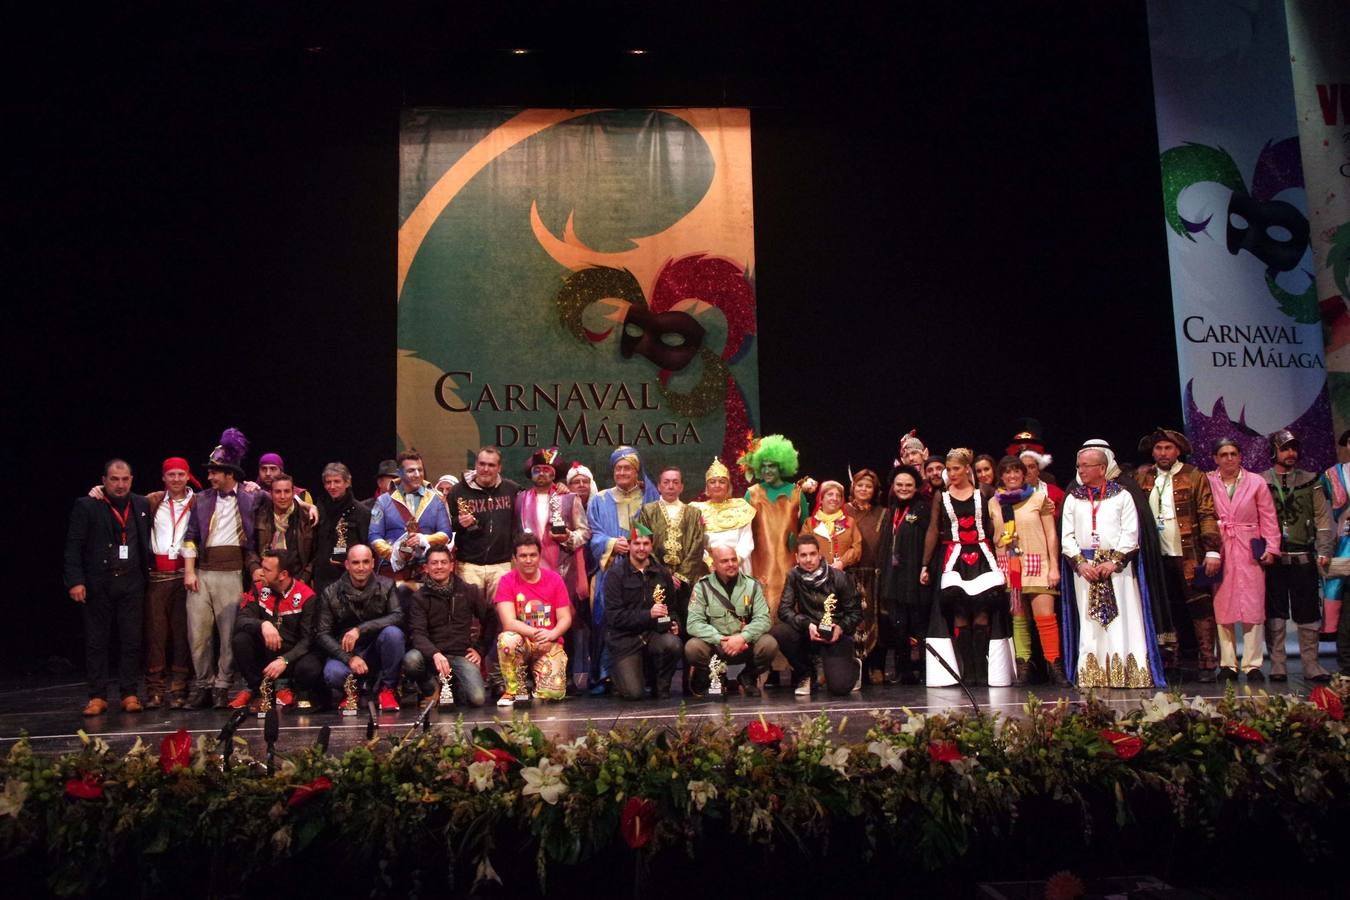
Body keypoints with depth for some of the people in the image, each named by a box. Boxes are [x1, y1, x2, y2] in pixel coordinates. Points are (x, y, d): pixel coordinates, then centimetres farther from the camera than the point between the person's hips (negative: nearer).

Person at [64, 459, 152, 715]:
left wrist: (146, 577, 3)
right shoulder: (86, 506, 1)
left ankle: (130, 694, 9)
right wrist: (75, 581, -12)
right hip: (97, 585, -2)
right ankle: (97, 696, 10)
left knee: (132, 641, 2)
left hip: (131, 583, 2)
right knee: (97, 641, 3)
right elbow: (73, 547, -3)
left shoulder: (141, 505, 11)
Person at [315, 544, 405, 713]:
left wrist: (360, 629, -29)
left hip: (376, 651, 0)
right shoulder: (331, 593, -3)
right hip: (345, 653, 0)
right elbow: (322, 634, -6)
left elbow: (398, 617, -18)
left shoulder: (386, 586, -3)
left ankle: (386, 689, -9)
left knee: (393, 632, -31)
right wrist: (349, 658, -20)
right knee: (332, 674, -33)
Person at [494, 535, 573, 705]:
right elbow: (509, 622, -17)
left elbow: (565, 618, -3)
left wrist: (551, 634, -23)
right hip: (522, 642, -1)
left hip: (550, 644, 1)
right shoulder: (506, 581, -7)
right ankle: (516, 691, -12)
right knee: (506, 639, -36)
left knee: (554, 693, -20)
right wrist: (537, 633, -29)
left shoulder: (554, 579, -2)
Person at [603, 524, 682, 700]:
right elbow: (614, 616, -14)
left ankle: (661, 686, -1)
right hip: (624, 637, -3)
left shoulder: (661, 572, 6)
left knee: (673, 644, -31)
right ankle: (621, 669, 22)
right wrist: (648, 614, -24)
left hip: (654, 632, 3)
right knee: (633, 693, -16)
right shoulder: (616, 574, -7)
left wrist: (673, 623, -7)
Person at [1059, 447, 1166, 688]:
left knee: (1122, 621, -5)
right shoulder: (1073, 499, 12)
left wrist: (1114, 561, -13)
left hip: (1117, 566, -2)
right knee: (1089, 623, 0)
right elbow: (1067, 537, 7)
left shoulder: (1122, 495, 4)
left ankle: (1128, 677, -1)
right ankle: (1091, 678, 1)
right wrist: (1080, 563, -7)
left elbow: (1130, 533, -2)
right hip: (1084, 567, 2)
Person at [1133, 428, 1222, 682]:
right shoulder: (1142, 478, 9)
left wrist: (1212, 551, -13)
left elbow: (1208, 516, -5)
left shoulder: (1194, 477, -1)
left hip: (1190, 556, -3)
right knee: (1174, 610, 10)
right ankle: (1184, 657, 19)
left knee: (1200, 608, -2)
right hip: (1158, 557, 4)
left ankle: (1207, 662, 2)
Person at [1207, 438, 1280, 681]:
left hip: (1249, 551, 1)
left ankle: (1252, 664, 3)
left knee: (1253, 608, -1)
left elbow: (1268, 518, 6)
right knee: (1221, 608, 1)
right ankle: (1227, 664, 8)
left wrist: (1271, 547, -3)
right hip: (1218, 551, 0)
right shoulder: (1207, 482, 4)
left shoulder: (1256, 482, 7)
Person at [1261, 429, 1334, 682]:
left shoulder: (1310, 481, 11)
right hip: (1272, 558, -1)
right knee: (1274, 614, 2)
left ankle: (1311, 665, 11)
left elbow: (1323, 517, 8)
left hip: (1304, 558, 2)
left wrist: (1324, 551, -1)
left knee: (1308, 614, 4)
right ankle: (1277, 666, 8)